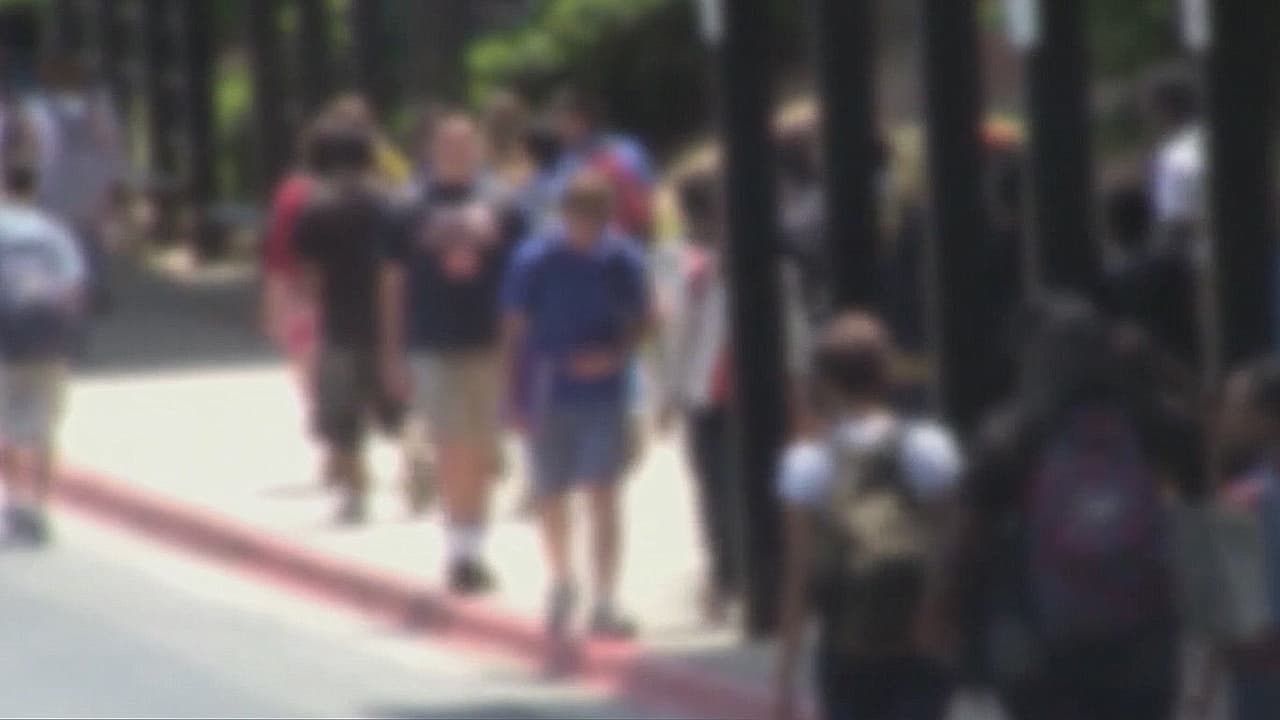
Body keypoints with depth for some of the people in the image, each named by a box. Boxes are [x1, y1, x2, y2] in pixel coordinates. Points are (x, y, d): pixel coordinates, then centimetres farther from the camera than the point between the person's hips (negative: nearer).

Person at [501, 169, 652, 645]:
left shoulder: (623, 260, -3)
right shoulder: (535, 261, -6)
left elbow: (639, 319, 6)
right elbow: (515, 330, -1)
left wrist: (616, 356, -14)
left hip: (603, 388, 0)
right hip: (549, 397, 0)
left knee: (602, 492, -8)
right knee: (550, 495, 9)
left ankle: (605, 601, -4)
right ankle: (561, 581, 35)